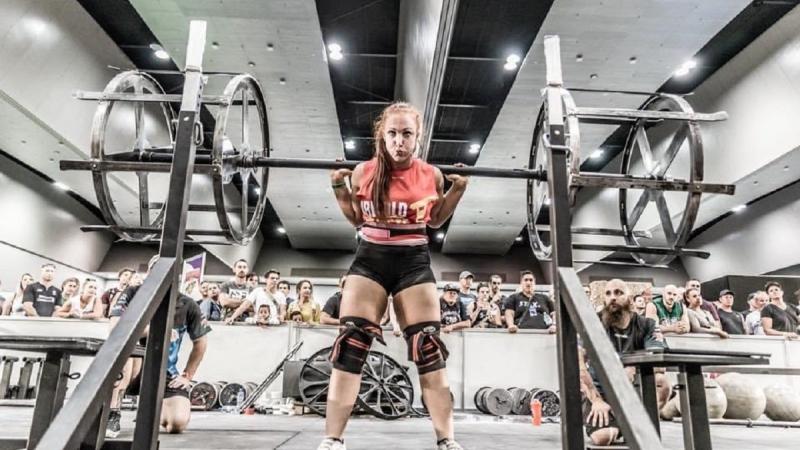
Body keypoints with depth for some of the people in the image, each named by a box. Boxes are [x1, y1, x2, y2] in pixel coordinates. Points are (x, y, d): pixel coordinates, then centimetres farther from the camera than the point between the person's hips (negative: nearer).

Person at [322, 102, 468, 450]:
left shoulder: (431, 175, -2)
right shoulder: (363, 173, -3)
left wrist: (457, 190, 2)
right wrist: (339, 188, -2)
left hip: (414, 263, 0)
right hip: (370, 260, 0)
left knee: (429, 348, 0)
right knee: (350, 345, -6)